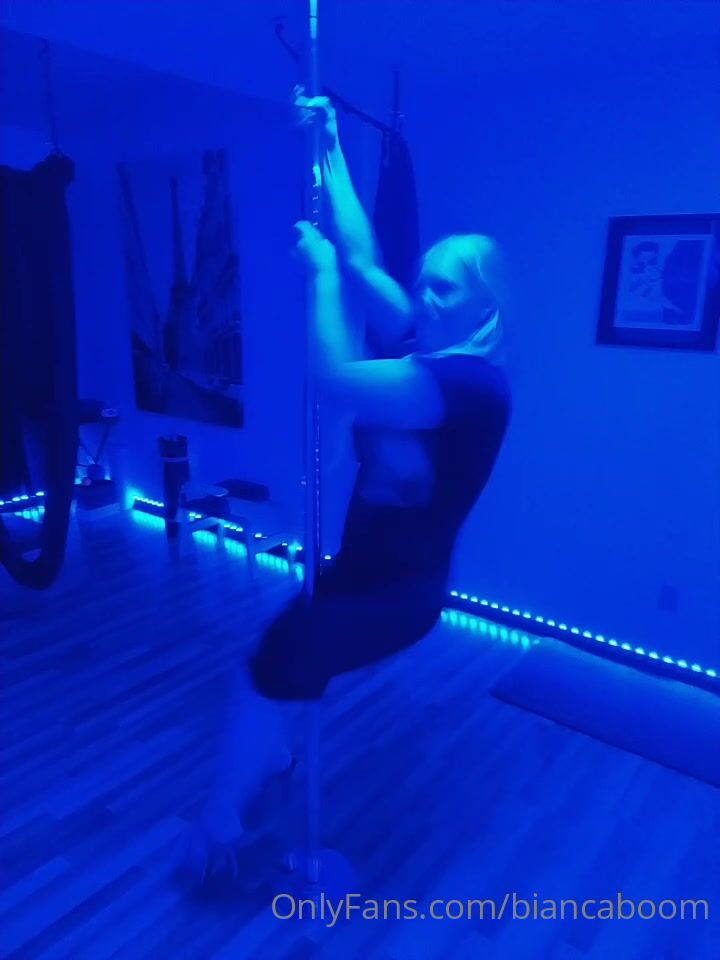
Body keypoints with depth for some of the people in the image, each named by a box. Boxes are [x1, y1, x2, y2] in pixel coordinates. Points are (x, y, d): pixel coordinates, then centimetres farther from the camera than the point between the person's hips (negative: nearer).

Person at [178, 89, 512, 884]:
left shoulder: (472, 382, -23)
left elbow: (335, 381, -30)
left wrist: (320, 270, -20)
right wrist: (329, 148, 7)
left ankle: (220, 831, 17)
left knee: (267, 668, -3)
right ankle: (272, 757, 40)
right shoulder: (421, 344, 2)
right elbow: (362, 257, 5)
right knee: (277, 645, 14)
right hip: (362, 568, 8)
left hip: (399, 589, -8)